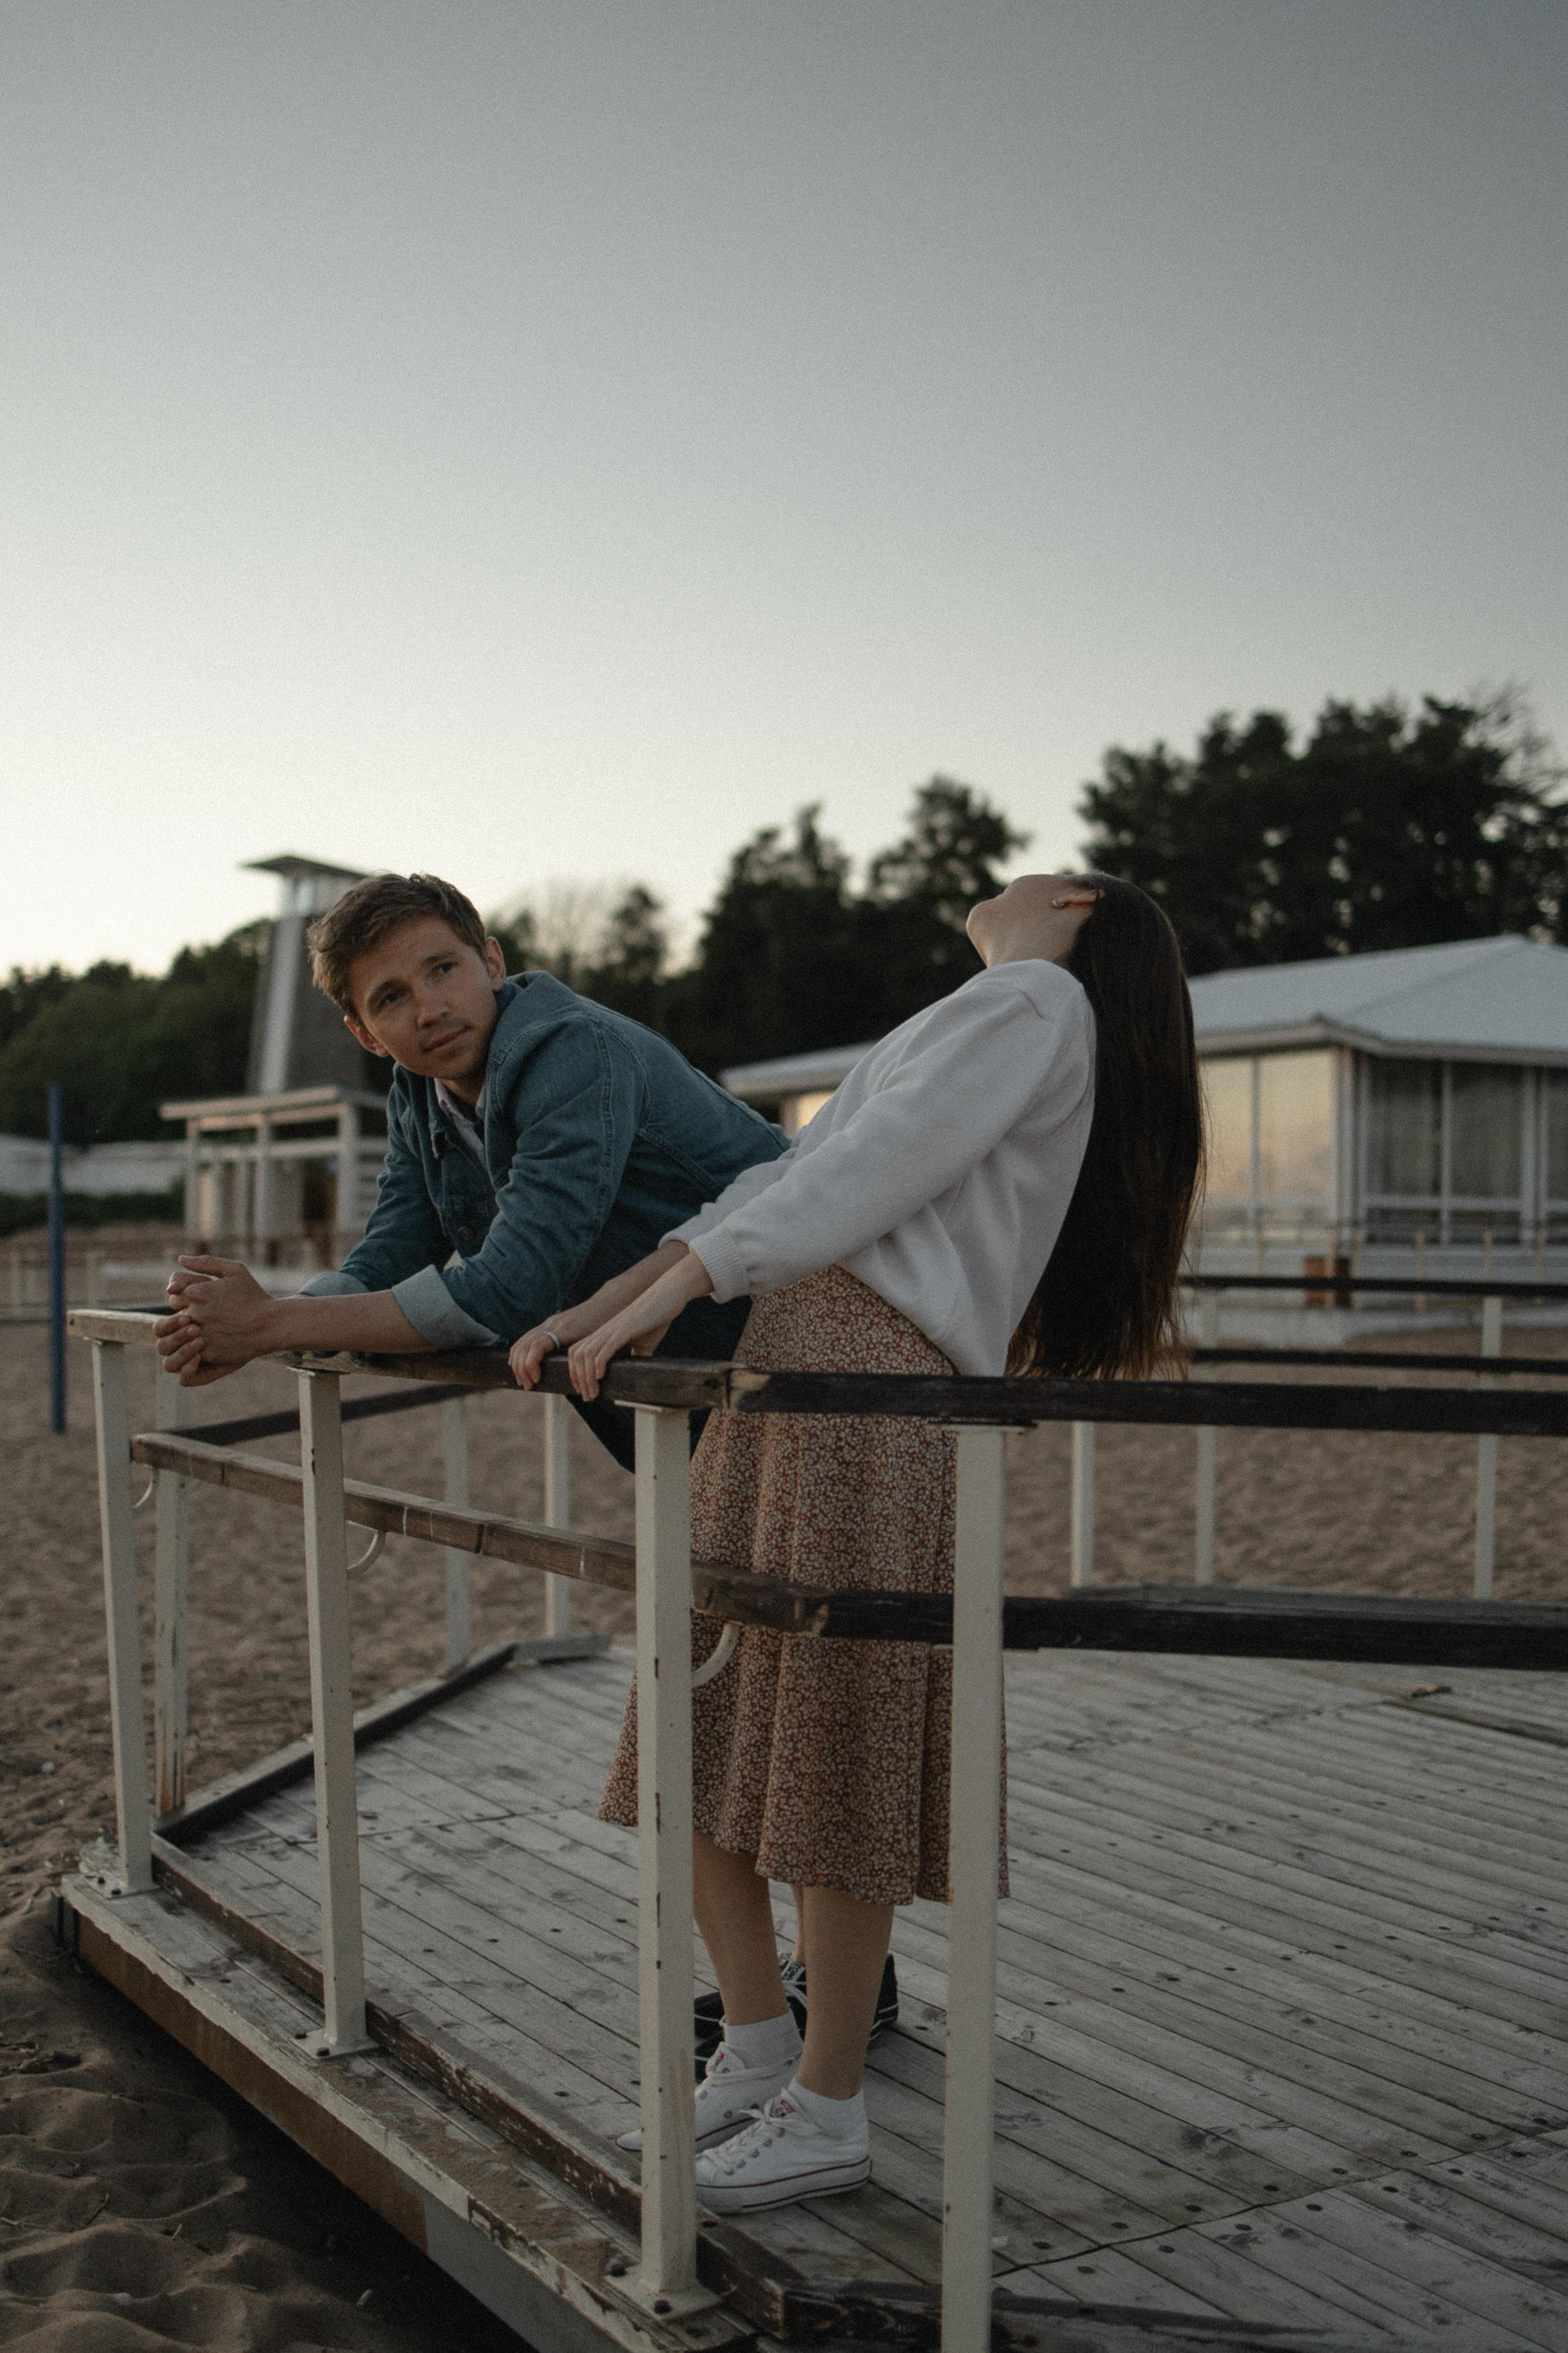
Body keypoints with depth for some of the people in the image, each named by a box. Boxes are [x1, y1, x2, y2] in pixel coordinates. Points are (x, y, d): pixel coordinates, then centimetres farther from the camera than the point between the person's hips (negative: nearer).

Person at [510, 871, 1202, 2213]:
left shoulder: (1037, 1000, 4)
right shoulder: (977, 1027, 31)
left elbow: (867, 1172, -10)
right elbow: (797, 1180, 24)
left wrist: (667, 1294, -15)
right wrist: (600, 1309, 16)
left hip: (870, 1394, -9)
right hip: (781, 1373, 9)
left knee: (829, 1765, -3)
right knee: (699, 1735, 9)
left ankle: (826, 2114, 11)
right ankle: (757, 2046, 23)